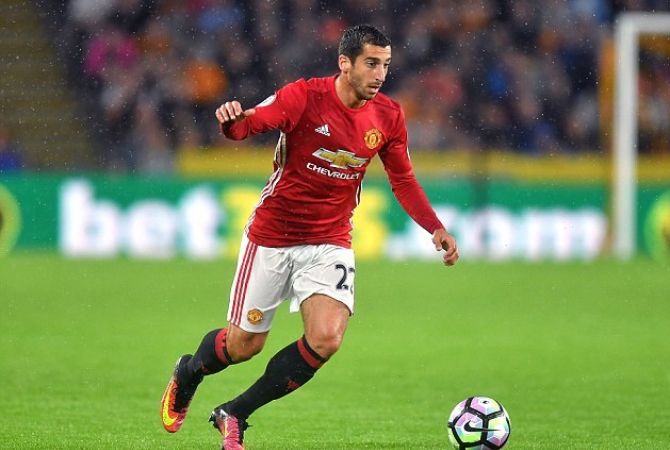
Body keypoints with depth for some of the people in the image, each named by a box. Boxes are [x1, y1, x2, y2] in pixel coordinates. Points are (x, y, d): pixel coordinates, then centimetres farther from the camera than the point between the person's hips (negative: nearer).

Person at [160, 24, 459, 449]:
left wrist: (436, 228, 0)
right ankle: (186, 374, 42)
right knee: (244, 344, 5)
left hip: (330, 245, 3)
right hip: (271, 236, -3)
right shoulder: (306, 95, -16)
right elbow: (251, 123, -29)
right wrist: (233, 120, -53)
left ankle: (233, 415, -1)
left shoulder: (388, 116, -2)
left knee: (326, 339, -19)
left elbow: (403, 179, 11)